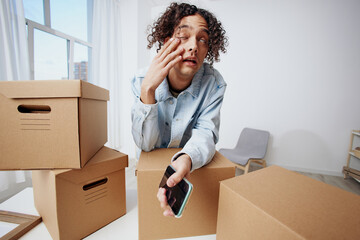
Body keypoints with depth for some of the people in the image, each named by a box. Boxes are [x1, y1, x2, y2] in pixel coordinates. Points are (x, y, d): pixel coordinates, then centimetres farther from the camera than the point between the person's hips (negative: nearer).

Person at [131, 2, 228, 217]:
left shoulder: (214, 83, -14)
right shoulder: (142, 80, -15)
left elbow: (206, 133, -19)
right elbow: (145, 144, -18)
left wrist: (185, 160, -42)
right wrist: (148, 89, -31)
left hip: (194, 167, 0)